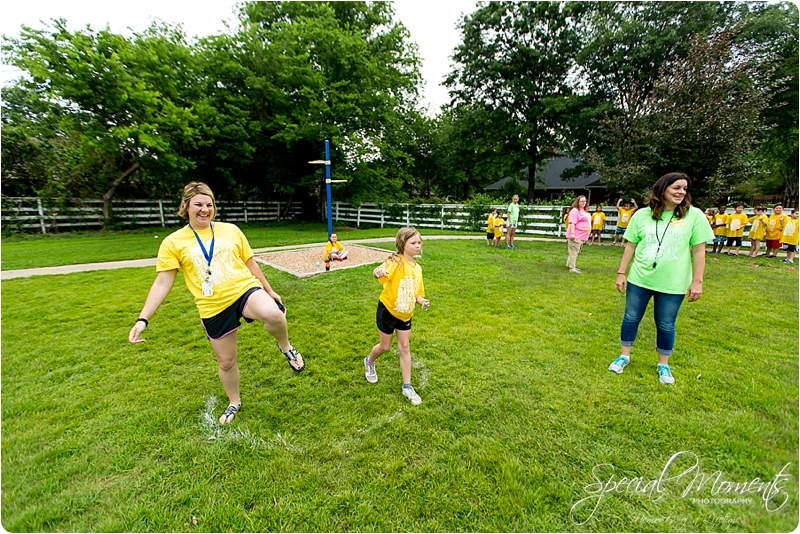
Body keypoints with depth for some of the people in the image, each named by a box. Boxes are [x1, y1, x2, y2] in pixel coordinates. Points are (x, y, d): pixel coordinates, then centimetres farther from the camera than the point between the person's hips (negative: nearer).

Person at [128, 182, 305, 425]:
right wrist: (143, 319, -9)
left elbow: (250, 263, 13)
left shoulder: (231, 230, 5)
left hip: (245, 289, 0)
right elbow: (162, 283, -1)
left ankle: (285, 347, -3)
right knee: (226, 362, 14)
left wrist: (269, 290, 17)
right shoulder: (173, 242, 0)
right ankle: (234, 403, 44)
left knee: (272, 314, -36)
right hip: (213, 308, 1)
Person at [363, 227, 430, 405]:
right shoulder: (396, 262, -22)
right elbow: (381, 272, -44)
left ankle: (407, 386, 23)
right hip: (387, 310, -5)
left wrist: (422, 301, -12)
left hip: (405, 314, 5)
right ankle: (369, 362, 45)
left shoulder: (417, 268, 0)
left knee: (404, 347, 10)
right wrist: (378, 271, -68)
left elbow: (416, 293, 9)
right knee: (385, 346, 11)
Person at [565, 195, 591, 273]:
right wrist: (572, 233, -27)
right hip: (575, 236, -10)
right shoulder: (575, 210, -11)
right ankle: (572, 268, -10)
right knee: (573, 251, -10)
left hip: (581, 236, 10)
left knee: (577, 252, 14)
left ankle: (570, 264, 22)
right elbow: (572, 223, -20)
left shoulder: (583, 211, 18)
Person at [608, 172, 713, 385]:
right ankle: (624, 356, 28)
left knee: (666, 325, 11)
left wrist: (697, 281, -6)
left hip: (673, 284, -1)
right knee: (631, 318, 10)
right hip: (639, 280, 1)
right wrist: (621, 273, 1)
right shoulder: (642, 215, -1)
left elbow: (699, 251, -2)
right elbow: (630, 246, 3)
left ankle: (663, 365, 31)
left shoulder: (694, 215, -4)